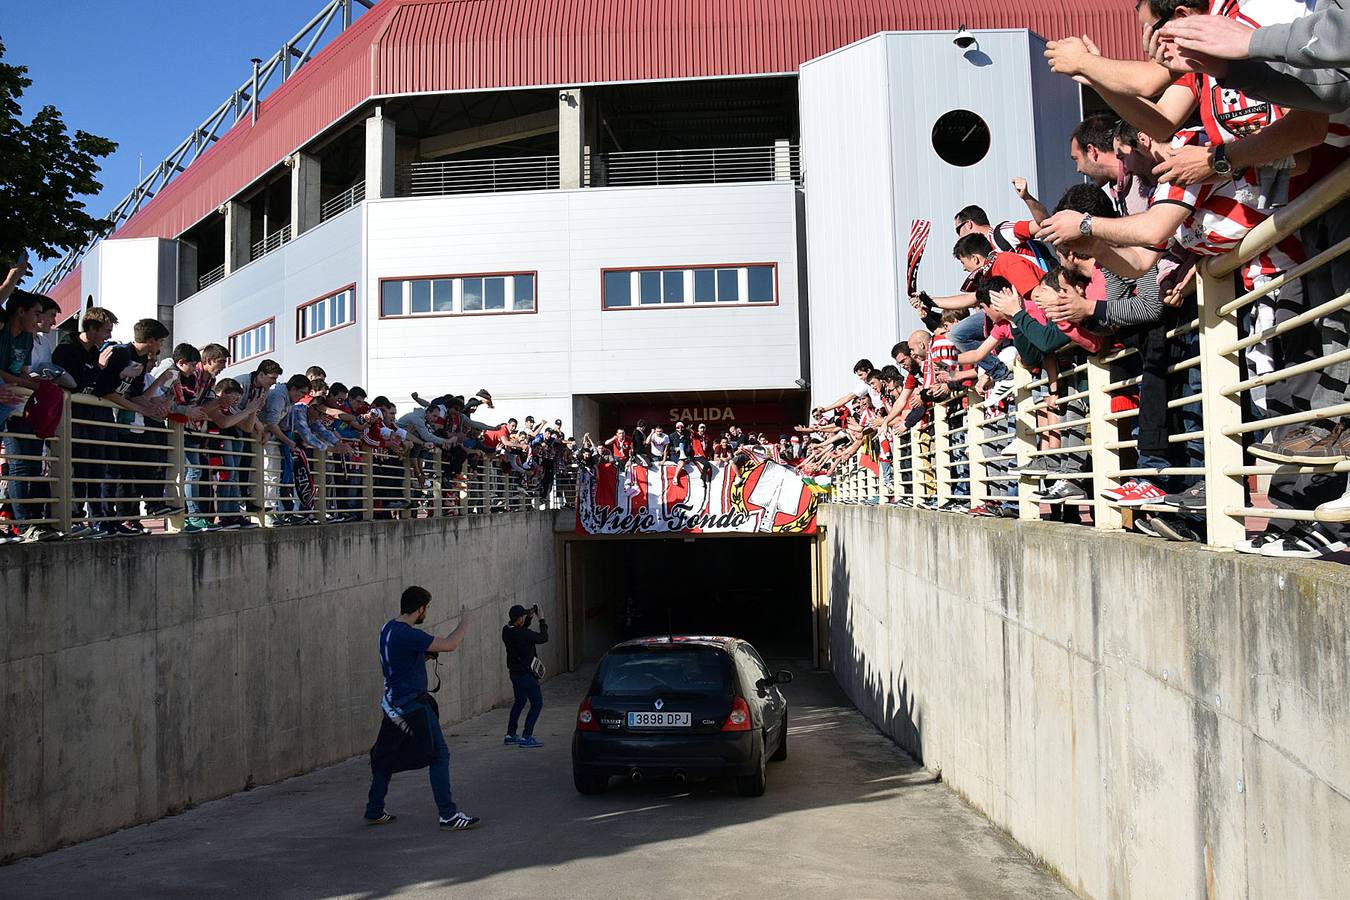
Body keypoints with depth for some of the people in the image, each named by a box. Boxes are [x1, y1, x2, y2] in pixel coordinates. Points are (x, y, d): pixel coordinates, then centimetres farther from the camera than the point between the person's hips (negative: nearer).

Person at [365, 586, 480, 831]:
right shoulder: (407, 634, -22)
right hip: (412, 706, -10)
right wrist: (465, 623, -10)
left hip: (394, 704, 10)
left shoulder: (389, 628, 8)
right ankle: (449, 815, -2)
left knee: (385, 757, 17)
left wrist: (429, 654, 10)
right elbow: (449, 645, -25)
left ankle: (374, 811, 26)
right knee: (440, 755, -4)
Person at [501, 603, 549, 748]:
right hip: (526, 674, -8)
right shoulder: (524, 634, -24)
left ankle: (510, 735, 28)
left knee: (519, 702, 23)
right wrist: (541, 620, -3)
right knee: (537, 703, 0)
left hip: (515, 673, 8)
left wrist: (529, 616, 9)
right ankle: (526, 737, -4)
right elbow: (543, 638, -12)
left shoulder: (507, 630, -1)